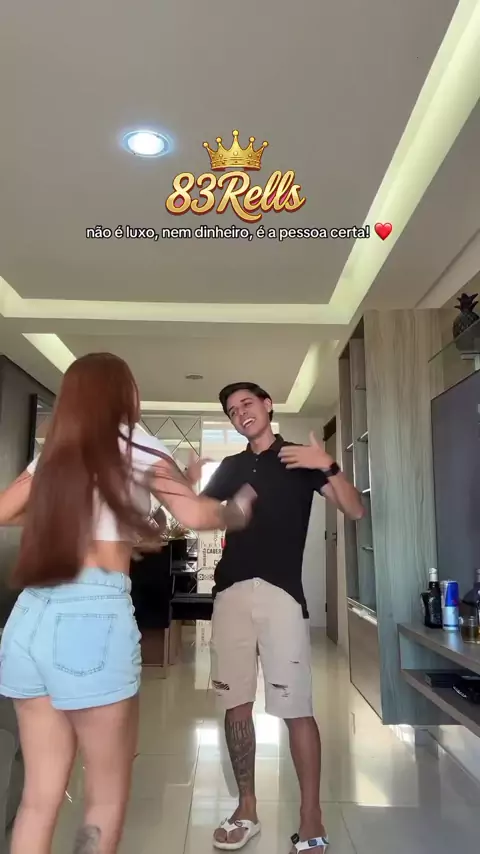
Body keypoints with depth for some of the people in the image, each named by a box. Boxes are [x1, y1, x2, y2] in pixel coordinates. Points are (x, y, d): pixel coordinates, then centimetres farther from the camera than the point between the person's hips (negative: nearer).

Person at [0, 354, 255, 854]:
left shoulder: (52, 453, 15)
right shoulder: (133, 444, 1)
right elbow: (195, 516, -7)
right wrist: (237, 511, 13)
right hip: (94, 617, -6)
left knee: (41, 793, 16)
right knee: (107, 794, 11)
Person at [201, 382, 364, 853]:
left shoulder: (300, 459, 5)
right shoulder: (230, 467, 16)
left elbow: (355, 510, -4)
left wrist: (329, 466, -21)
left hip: (281, 592, -4)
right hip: (231, 592, 4)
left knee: (296, 709, -2)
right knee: (236, 704, 10)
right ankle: (246, 809, 26)